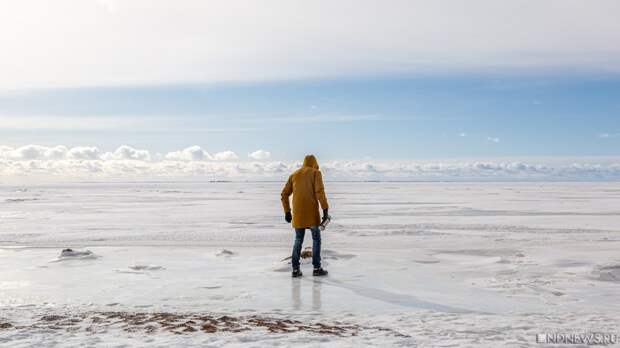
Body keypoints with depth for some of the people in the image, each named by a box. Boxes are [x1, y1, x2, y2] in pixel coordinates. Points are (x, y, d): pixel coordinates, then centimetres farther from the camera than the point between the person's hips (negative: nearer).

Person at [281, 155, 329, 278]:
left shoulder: (294, 175, 15)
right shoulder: (316, 173, 1)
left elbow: (284, 194, 11)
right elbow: (320, 191, -14)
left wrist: (287, 212, 18)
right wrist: (325, 210, -14)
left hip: (298, 212, 4)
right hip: (312, 211, -4)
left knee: (298, 240, 12)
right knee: (316, 239, 8)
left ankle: (295, 269, 6)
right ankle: (317, 268, 7)